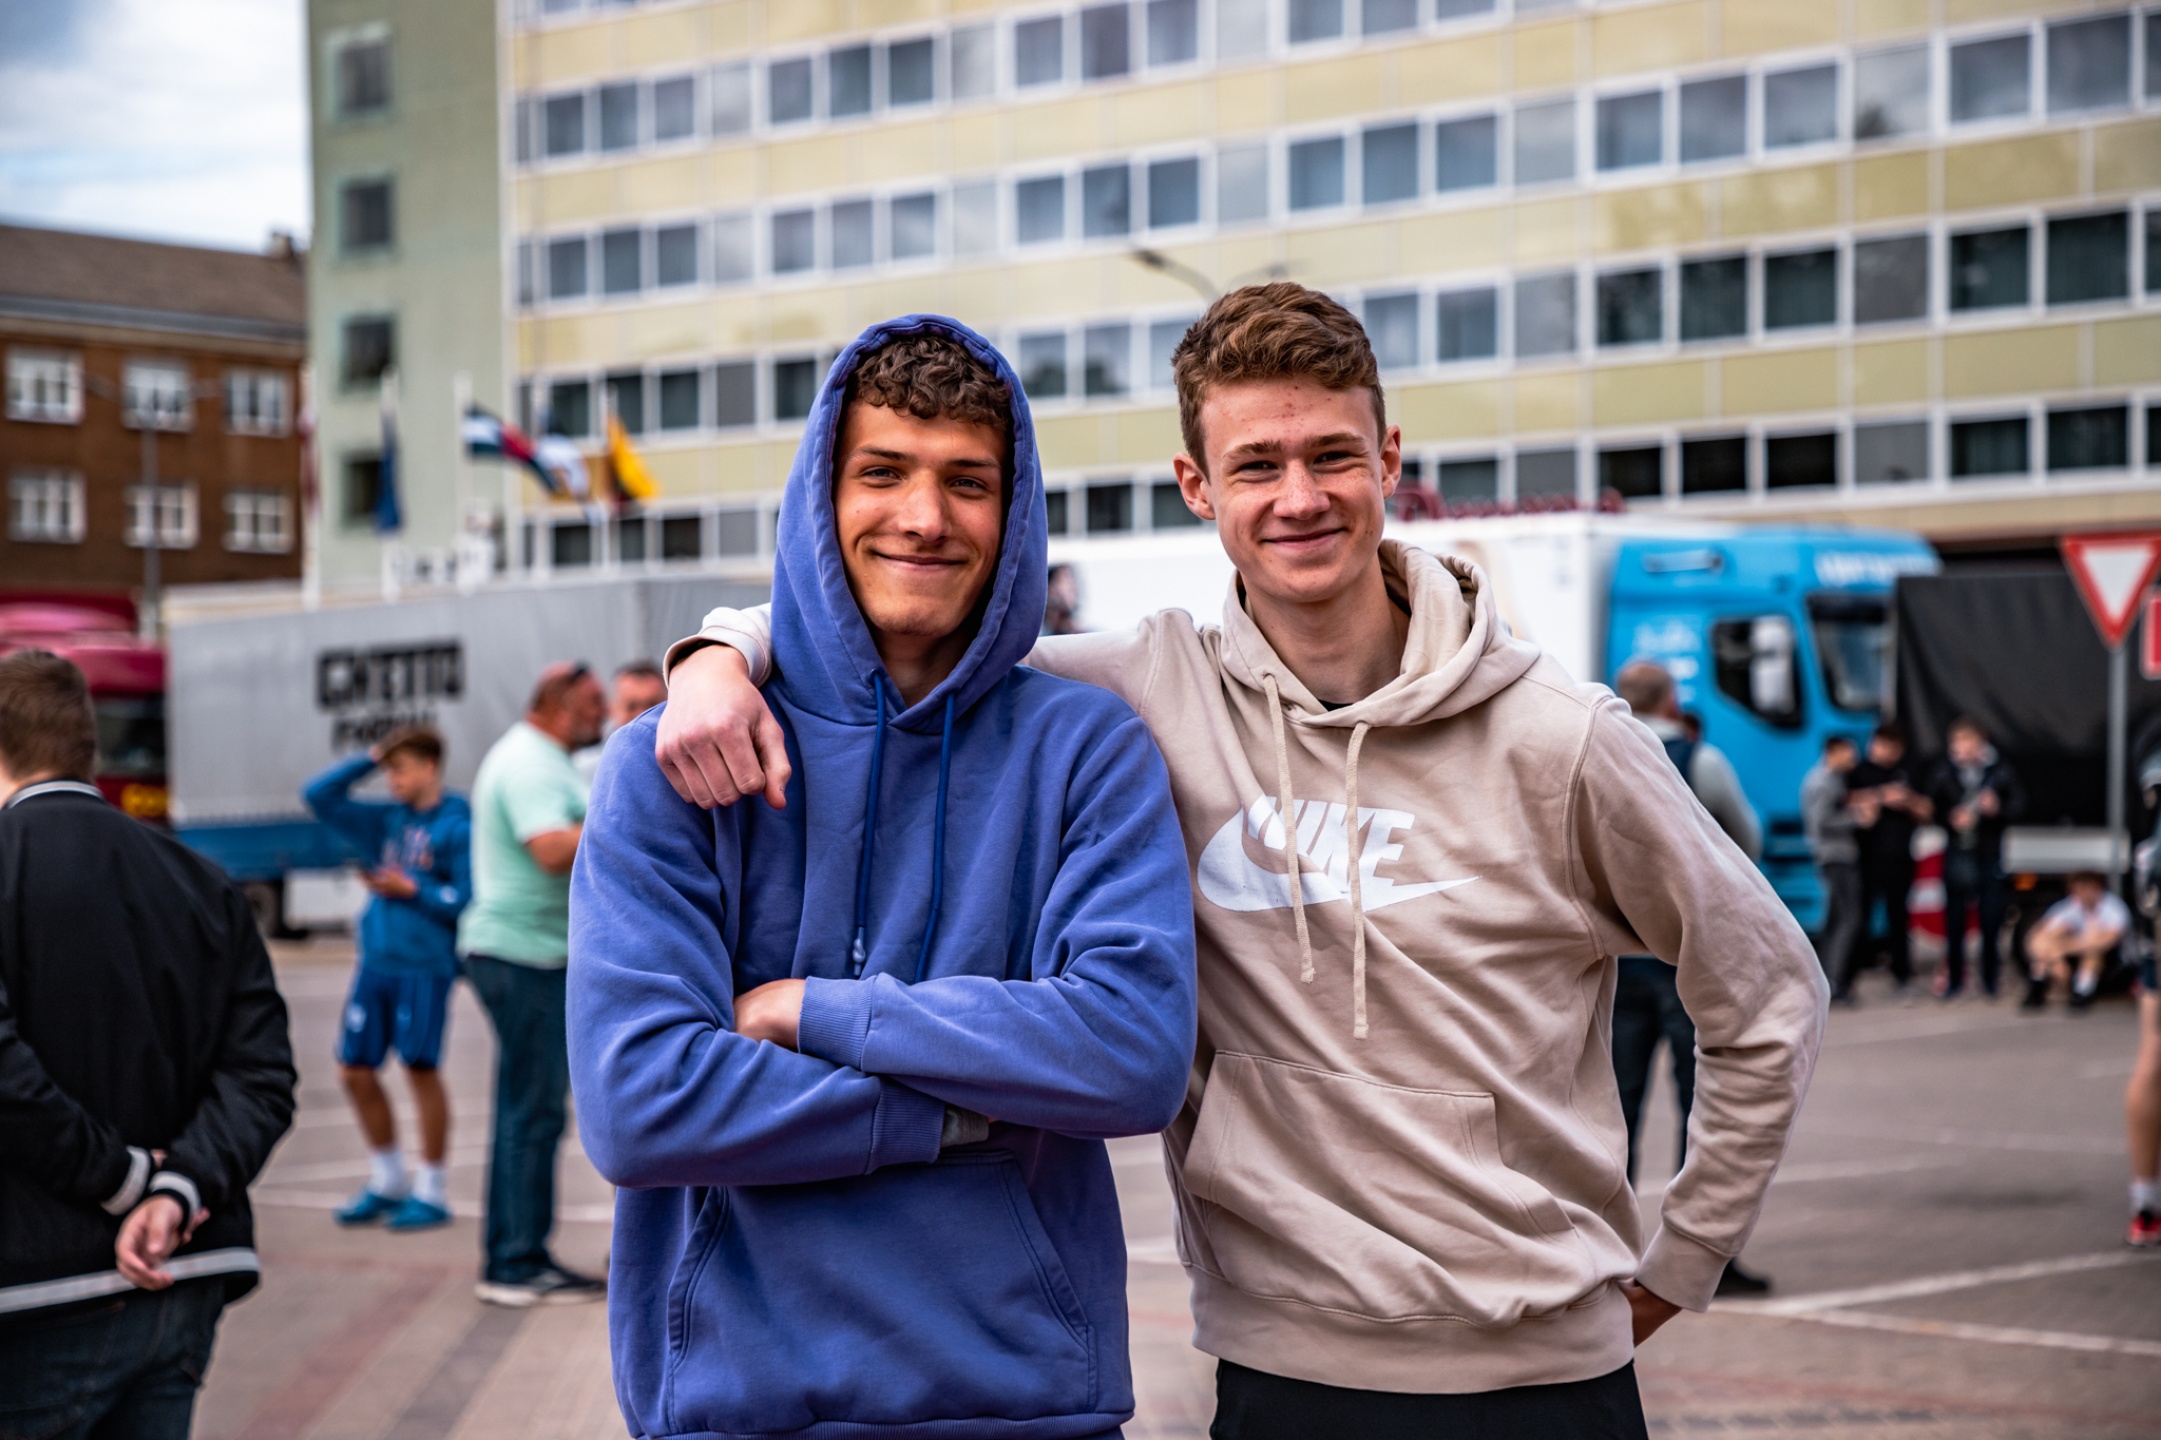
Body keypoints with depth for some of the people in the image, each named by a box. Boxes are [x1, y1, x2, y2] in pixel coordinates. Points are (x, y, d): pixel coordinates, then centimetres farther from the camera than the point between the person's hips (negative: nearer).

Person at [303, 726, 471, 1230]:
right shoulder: (388, 819, 12)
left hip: (425, 966, -7)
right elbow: (319, 796, 14)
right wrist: (369, 758, 8)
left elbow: (470, 900, -9)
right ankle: (387, 1180, 24)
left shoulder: (457, 828, -6)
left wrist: (412, 890, -12)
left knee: (421, 1069, -4)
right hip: (375, 962, 7)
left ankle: (432, 1190, 8)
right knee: (355, 1070, 8)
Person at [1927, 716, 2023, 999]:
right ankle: (1954, 978, 14)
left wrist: (1997, 808, -18)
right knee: (1954, 917, 3)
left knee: (1991, 917, 1)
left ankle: (1990, 978, 15)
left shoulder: (2000, 770, -1)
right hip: (1957, 852, 1)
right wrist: (1952, 819, -14)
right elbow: (1932, 806, 4)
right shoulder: (1944, 772, 0)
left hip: (1990, 851, -1)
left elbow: (2018, 802, 1)